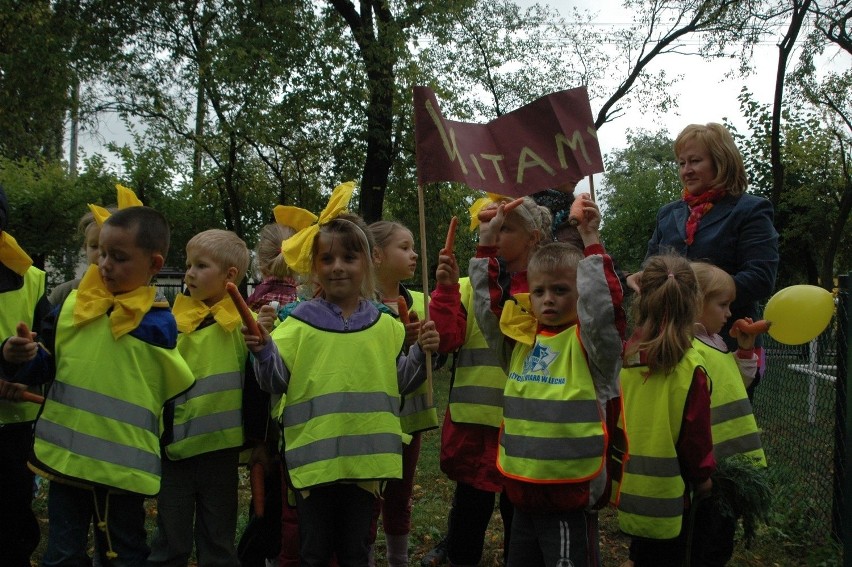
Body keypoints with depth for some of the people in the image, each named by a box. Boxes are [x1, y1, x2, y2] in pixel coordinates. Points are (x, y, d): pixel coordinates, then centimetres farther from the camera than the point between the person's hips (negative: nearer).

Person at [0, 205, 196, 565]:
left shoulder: (158, 322, -8)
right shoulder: (71, 305, 2)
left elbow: (176, 389, -1)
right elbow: (45, 367, 10)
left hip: (124, 466, -3)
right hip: (64, 456, 4)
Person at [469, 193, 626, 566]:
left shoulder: (590, 342, -8)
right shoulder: (521, 339, 7)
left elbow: (602, 305, -25)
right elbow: (488, 305, 12)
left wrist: (591, 241, -24)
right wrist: (485, 244, 7)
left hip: (571, 499, -6)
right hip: (522, 493, 6)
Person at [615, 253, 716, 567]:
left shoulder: (621, 357, -9)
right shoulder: (690, 368, -20)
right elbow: (696, 435, -12)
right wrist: (702, 476, 6)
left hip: (630, 485, 5)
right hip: (667, 491, -4)